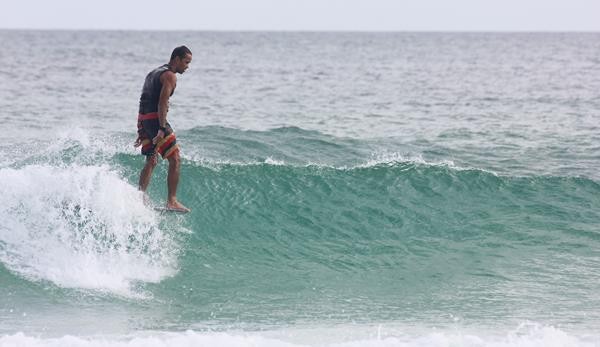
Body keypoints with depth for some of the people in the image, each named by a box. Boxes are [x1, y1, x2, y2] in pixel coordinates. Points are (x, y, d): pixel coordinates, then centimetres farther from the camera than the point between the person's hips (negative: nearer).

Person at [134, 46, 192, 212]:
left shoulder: (153, 73, 22)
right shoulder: (169, 76, -7)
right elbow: (162, 103, -19)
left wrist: (142, 131, 24)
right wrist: (162, 129, -24)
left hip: (142, 119, 9)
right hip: (155, 119, -9)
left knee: (151, 161, 18)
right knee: (174, 159, -4)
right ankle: (171, 201, -8)